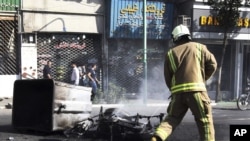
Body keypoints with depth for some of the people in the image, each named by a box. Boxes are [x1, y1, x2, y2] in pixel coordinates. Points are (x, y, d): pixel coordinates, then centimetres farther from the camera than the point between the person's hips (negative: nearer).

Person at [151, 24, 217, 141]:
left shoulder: (170, 53, 16)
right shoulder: (199, 47, 12)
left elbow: (167, 77, 15)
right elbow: (212, 64, 4)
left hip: (177, 91, 3)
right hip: (196, 89, -2)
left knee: (172, 118, 13)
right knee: (205, 120, 4)